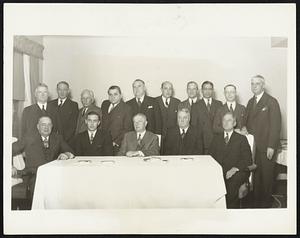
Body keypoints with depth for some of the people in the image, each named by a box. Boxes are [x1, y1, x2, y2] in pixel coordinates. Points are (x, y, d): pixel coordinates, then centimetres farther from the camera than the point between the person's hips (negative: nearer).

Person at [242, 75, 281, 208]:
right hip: (253, 145, 5)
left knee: (267, 175, 5)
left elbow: (275, 125, -11)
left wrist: (271, 146, -15)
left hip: (266, 146, -5)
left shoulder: (271, 102, -8)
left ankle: (266, 202, 21)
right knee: (255, 174, 8)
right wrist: (245, 128, -4)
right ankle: (256, 199, 20)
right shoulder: (250, 102, 13)